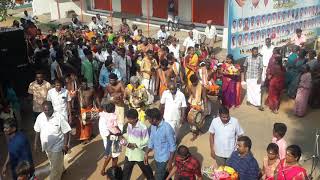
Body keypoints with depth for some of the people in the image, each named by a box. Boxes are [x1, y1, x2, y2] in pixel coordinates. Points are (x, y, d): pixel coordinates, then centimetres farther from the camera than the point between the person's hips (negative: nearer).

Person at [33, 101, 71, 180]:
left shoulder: (59, 117, -22)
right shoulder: (40, 117, -8)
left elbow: (66, 132, -15)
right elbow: (37, 131, 6)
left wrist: (65, 145, -16)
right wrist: (35, 143, 10)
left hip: (57, 146, -5)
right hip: (46, 146, 5)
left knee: (55, 167, 1)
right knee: (53, 163, 27)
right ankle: (60, 171, 53)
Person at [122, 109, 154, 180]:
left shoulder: (143, 127, -24)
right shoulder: (129, 125, -4)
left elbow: (146, 141, -18)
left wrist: (135, 145, -23)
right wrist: (127, 142, -9)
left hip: (139, 154, -5)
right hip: (129, 153, 5)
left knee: (146, 169, 18)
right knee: (126, 170, 13)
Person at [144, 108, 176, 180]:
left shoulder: (167, 128, -25)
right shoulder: (153, 126, -3)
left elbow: (172, 146, -19)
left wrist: (170, 162, -17)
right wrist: (146, 153, 2)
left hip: (164, 159, -7)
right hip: (156, 158, 7)